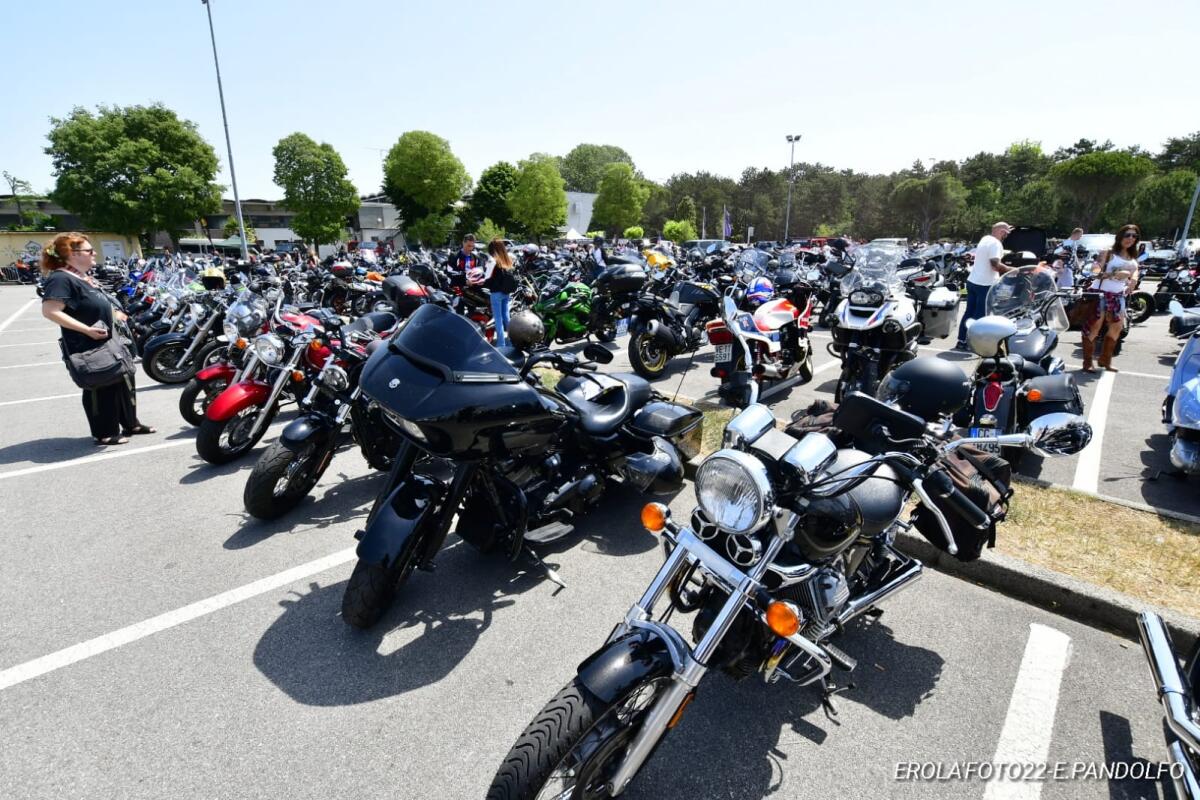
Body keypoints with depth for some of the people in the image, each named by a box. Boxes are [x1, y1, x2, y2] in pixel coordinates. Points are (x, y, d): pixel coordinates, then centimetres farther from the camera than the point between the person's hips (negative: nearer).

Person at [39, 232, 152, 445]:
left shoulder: (84, 277, 12)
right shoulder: (61, 278, -17)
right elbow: (50, 311, -26)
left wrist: (114, 314, 10)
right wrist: (87, 330, -27)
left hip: (108, 342, 10)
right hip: (88, 347, -10)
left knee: (124, 381, 16)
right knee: (100, 388, -1)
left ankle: (130, 423, 28)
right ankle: (105, 433, 11)